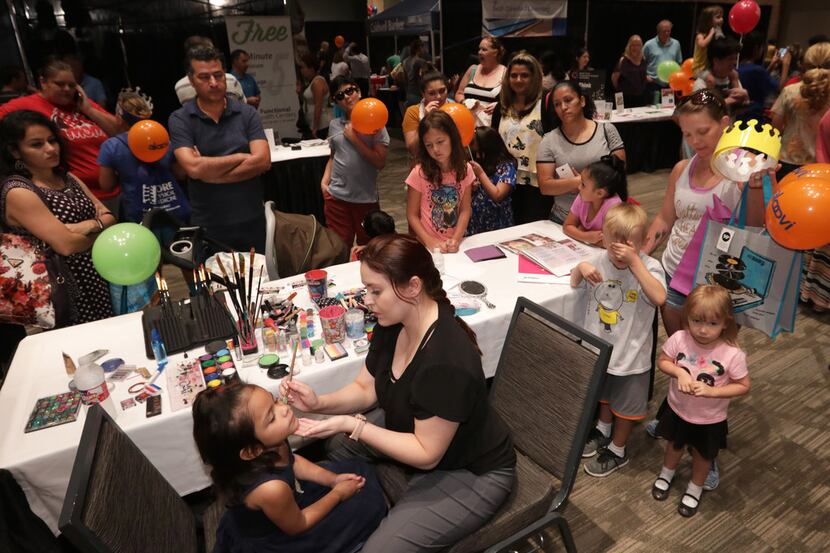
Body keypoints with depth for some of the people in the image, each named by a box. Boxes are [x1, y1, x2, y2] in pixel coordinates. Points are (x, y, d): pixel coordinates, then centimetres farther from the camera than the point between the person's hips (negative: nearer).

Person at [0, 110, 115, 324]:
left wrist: (90, 225, -17)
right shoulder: (18, 192, -14)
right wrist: (100, 230, -5)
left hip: (102, 274, 7)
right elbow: (66, 245, -23)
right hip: (71, 290, -7)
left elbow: (109, 218, 4)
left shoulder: (67, 177, 10)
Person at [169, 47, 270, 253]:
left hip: (251, 221, 2)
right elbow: (193, 168, -18)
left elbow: (262, 161, -13)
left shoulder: (247, 113, 0)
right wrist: (240, 157, -10)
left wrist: (208, 170, -13)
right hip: (207, 227, -1)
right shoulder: (180, 119, -4)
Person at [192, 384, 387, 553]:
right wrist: (338, 493, -11)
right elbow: (297, 525, -21)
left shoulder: (272, 446, -25)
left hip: (289, 499, 6)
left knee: (360, 469, 13)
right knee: (368, 502, 0)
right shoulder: (271, 489, -43)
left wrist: (332, 479, -5)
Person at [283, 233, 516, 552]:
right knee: (332, 447, 15)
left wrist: (351, 425, -30)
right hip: (414, 429, 8)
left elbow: (426, 455, -26)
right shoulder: (393, 323, -12)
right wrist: (318, 403, -17)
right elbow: (366, 389, 1)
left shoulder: (447, 363, -38)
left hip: (470, 473, -8)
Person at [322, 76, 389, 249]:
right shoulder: (335, 124, 8)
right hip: (336, 196, 3)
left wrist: (354, 139, -12)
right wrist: (324, 181, 5)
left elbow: (380, 162, -12)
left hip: (366, 198, -2)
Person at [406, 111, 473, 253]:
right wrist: (430, 241, -17)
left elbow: (465, 210, -2)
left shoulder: (465, 169, -1)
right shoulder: (419, 173, -10)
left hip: (455, 244, 2)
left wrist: (455, 240, -15)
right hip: (427, 245, -2)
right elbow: (412, 215, -6)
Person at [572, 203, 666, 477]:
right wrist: (580, 267, -17)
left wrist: (634, 261, -39)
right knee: (603, 394, 29)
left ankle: (617, 450, 41)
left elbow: (659, 298, -40)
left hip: (630, 353, -4)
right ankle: (603, 430, 56)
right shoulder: (601, 260, -10)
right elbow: (574, 283, 5)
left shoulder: (649, 266, -22)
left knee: (626, 405, 18)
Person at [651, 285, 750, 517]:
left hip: (710, 419, -1)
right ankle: (667, 473, 58)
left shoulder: (732, 354, -28)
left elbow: (743, 386, -16)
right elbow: (662, 361, -9)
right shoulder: (679, 339, -24)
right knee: (674, 444, 28)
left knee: (702, 455, 24)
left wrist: (712, 391, -30)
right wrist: (679, 372, -28)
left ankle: (695, 488, 52)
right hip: (678, 409, 2)